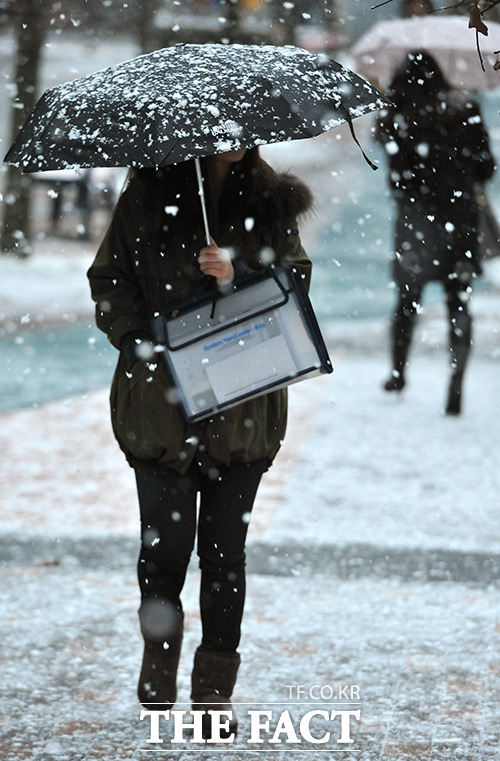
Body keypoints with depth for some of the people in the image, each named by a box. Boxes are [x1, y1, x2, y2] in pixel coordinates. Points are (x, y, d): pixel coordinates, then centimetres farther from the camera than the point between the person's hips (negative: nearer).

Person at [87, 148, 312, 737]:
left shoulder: (270, 202, 6)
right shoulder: (148, 197, 2)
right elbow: (108, 281, 5)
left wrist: (236, 277, -16)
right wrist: (143, 344, -9)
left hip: (242, 412, 1)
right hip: (160, 401, -1)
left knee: (225, 551, 2)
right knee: (166, 543, -2)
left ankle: (214, 697, 11)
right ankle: (158, 682, 20)